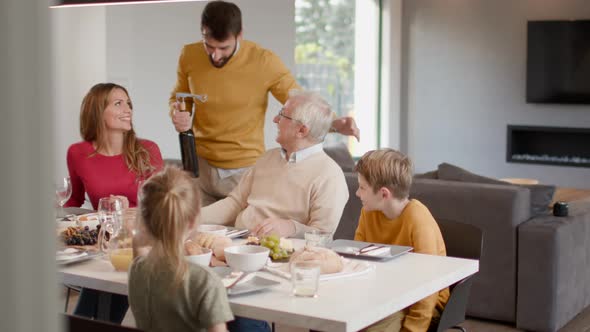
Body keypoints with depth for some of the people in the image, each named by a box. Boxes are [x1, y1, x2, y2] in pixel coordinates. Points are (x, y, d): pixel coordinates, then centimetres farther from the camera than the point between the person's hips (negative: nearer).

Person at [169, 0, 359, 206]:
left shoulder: (264, 62, -16)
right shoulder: (189, 56, -6)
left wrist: (334, 123, -28)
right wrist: (178, 114, -12)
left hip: (245, 170, -3)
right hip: (200, 164, 3)